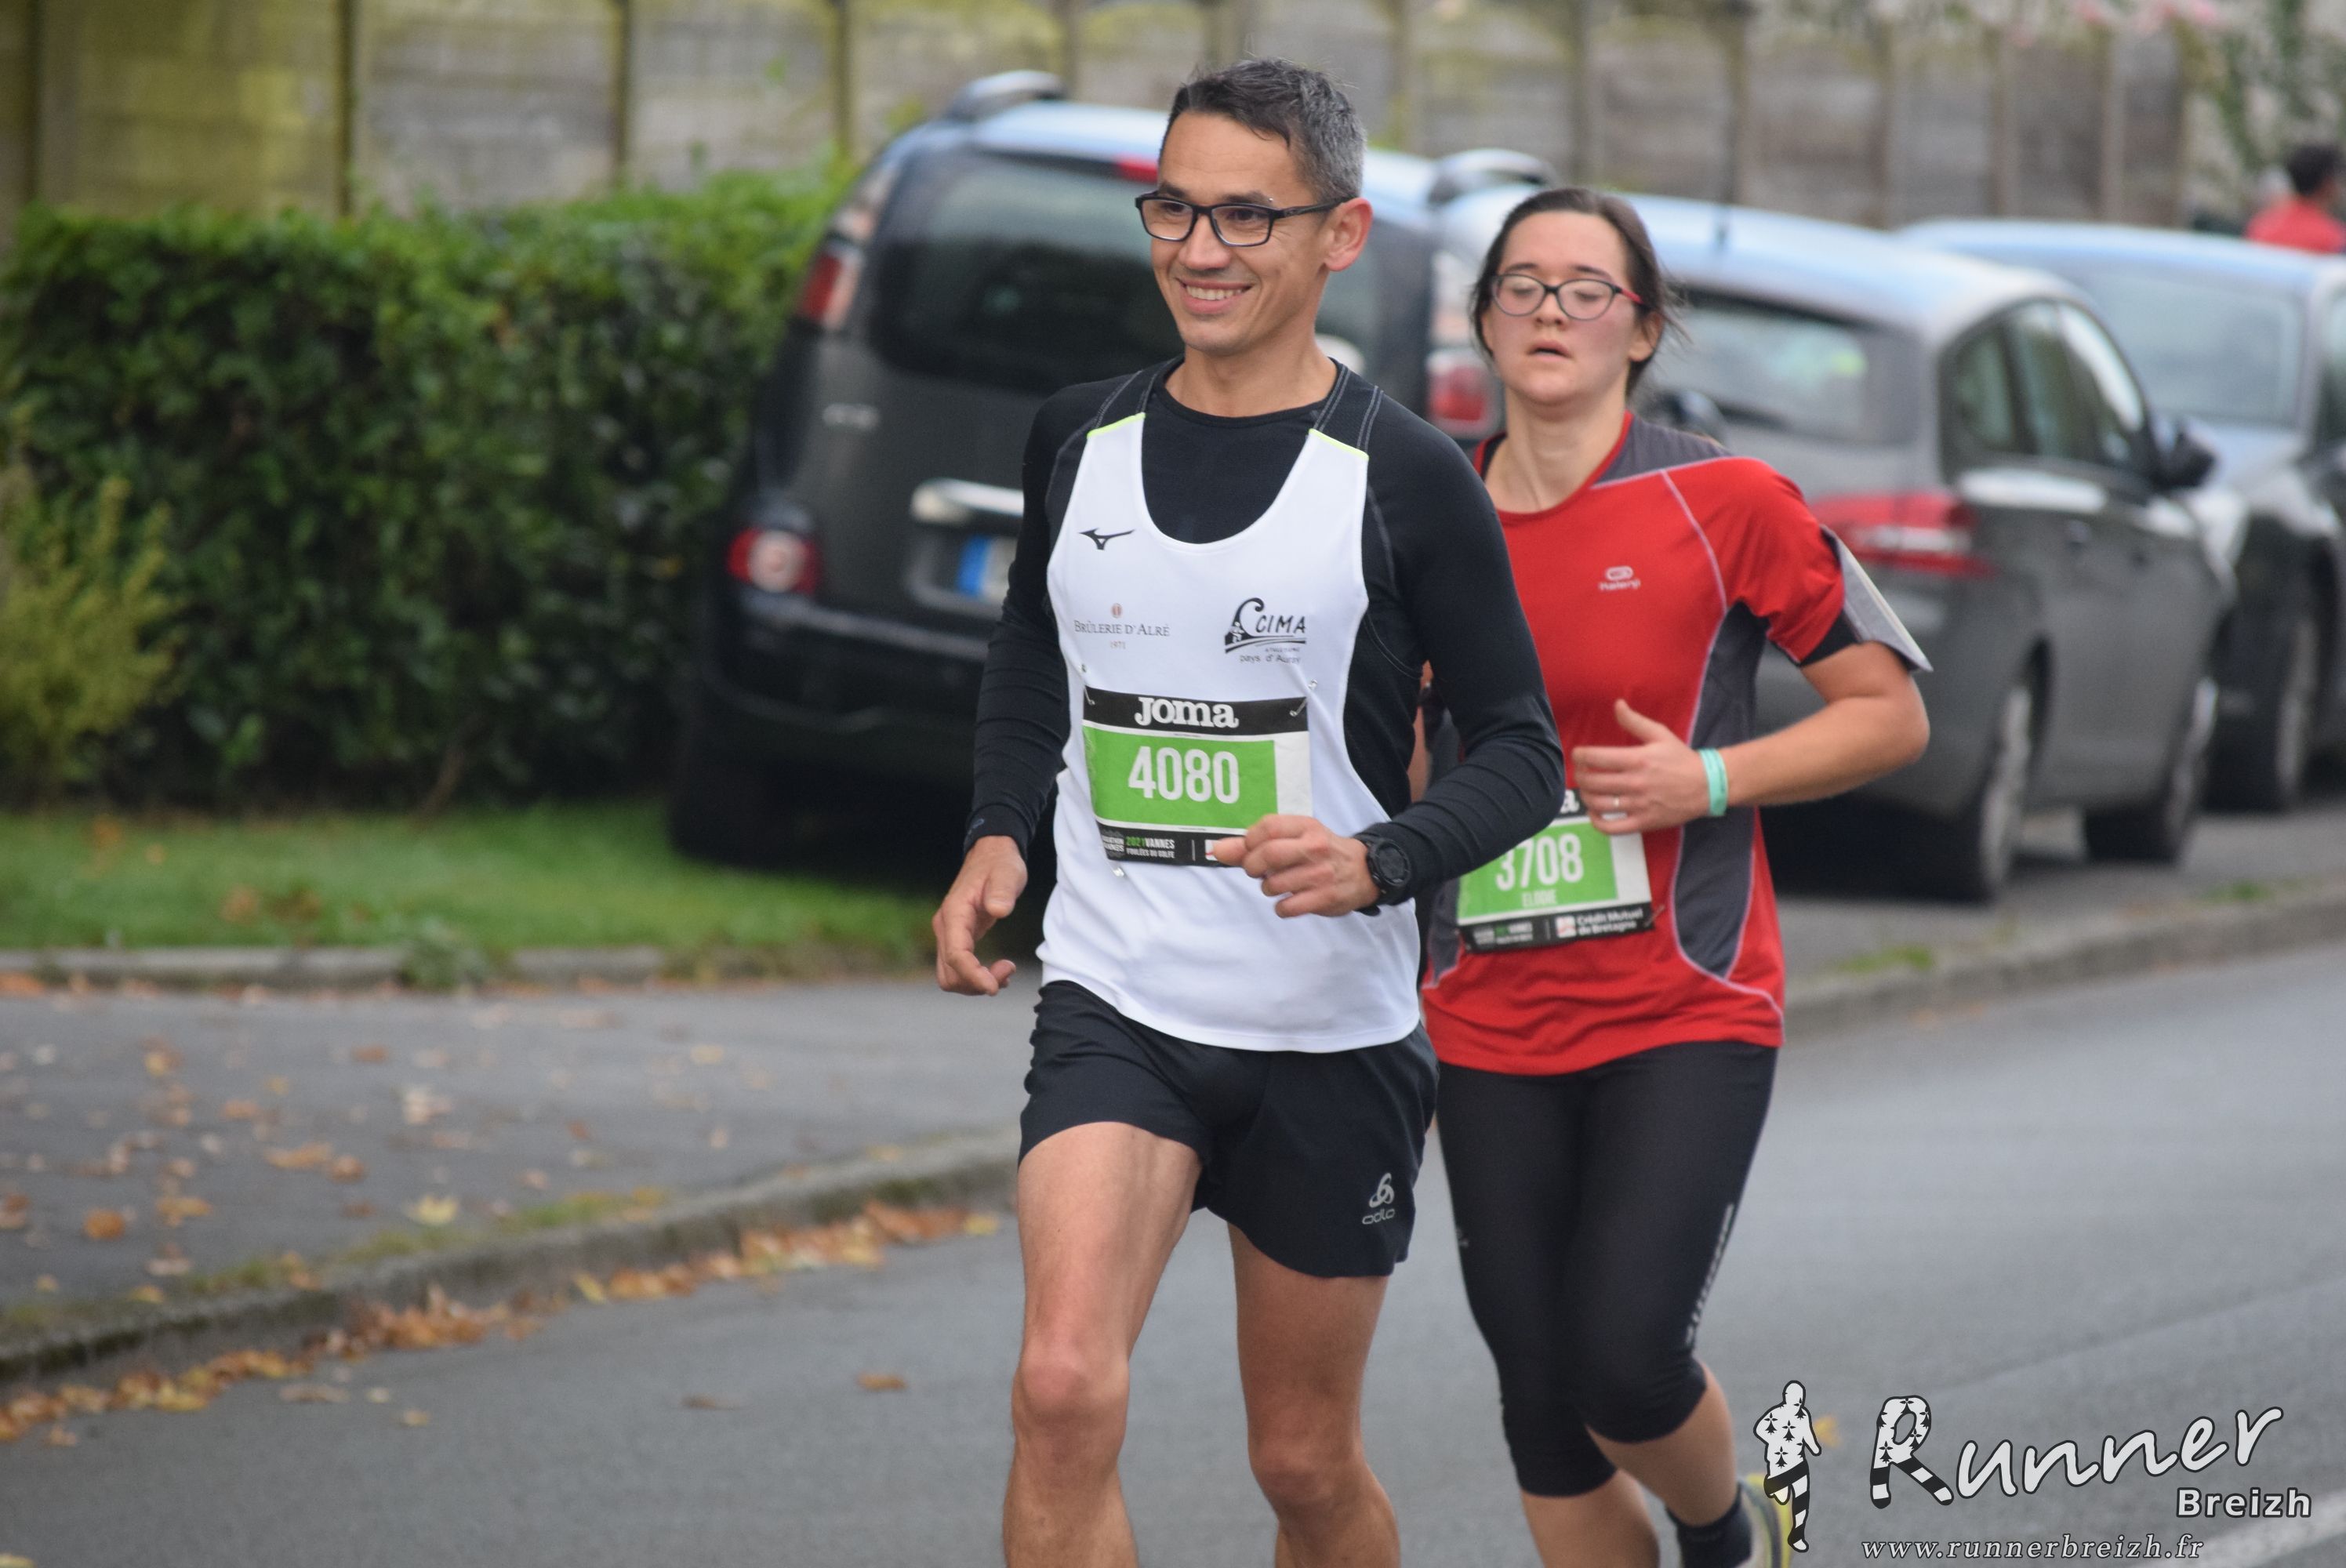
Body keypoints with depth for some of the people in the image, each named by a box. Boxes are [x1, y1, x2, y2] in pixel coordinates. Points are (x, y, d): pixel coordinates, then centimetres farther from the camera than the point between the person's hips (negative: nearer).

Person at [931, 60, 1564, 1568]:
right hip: (1115, 1005, 2)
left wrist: (1379, 861, -21)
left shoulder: (1404, 477, -8)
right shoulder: (1082, 437, 4)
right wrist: (999, 836, 7)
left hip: (1335, 1033, -2)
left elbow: (1523, 749, -3)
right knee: (1064, 1388, -22)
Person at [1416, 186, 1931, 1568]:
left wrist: (1707, 781, -14)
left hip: (1689, 1012, -4)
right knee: (1540, 1403, 3)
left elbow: (1892, 714, -1)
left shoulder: (1726, 505, -5)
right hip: (1489, 1028, 4)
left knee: (1626, 1359, -15)